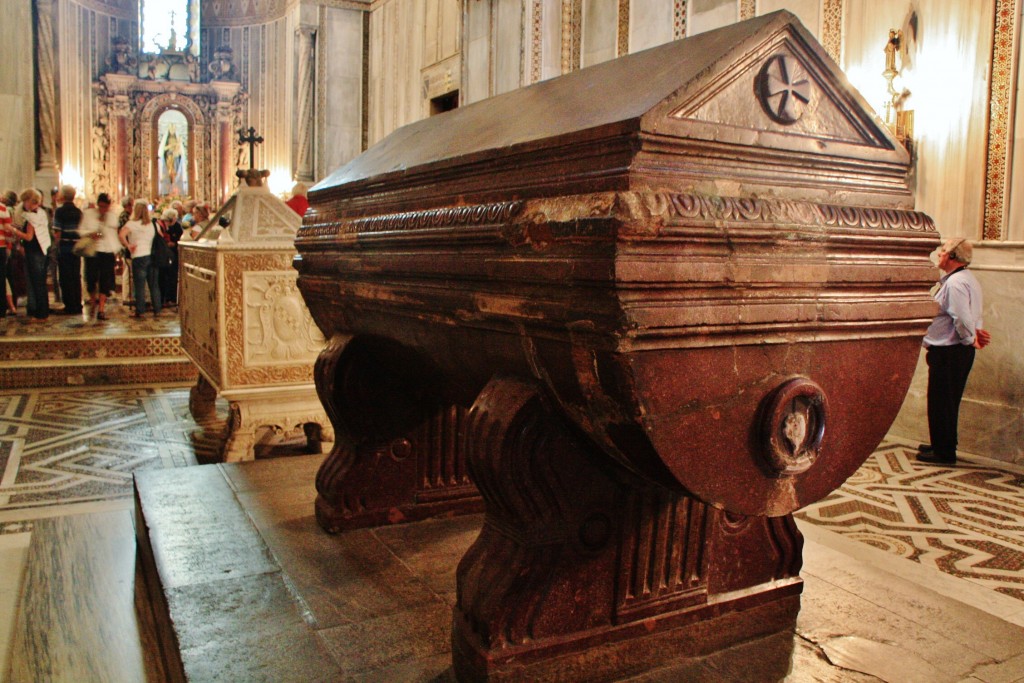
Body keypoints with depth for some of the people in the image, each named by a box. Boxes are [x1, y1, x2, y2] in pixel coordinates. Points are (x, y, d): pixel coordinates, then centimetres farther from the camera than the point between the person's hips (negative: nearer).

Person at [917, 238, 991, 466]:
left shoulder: (955, 283, -20)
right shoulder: (969, 279, 15)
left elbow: (962, 319, -25)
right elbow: (970, 316, 19)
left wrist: (971, 340, -10)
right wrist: (975, 333, 4)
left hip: (947, 352, -11)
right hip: (959, 351, 11)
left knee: (940, 402, -1)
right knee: (947, 402, 20)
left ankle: (944, 452, 7)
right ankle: (943, 445, 32)